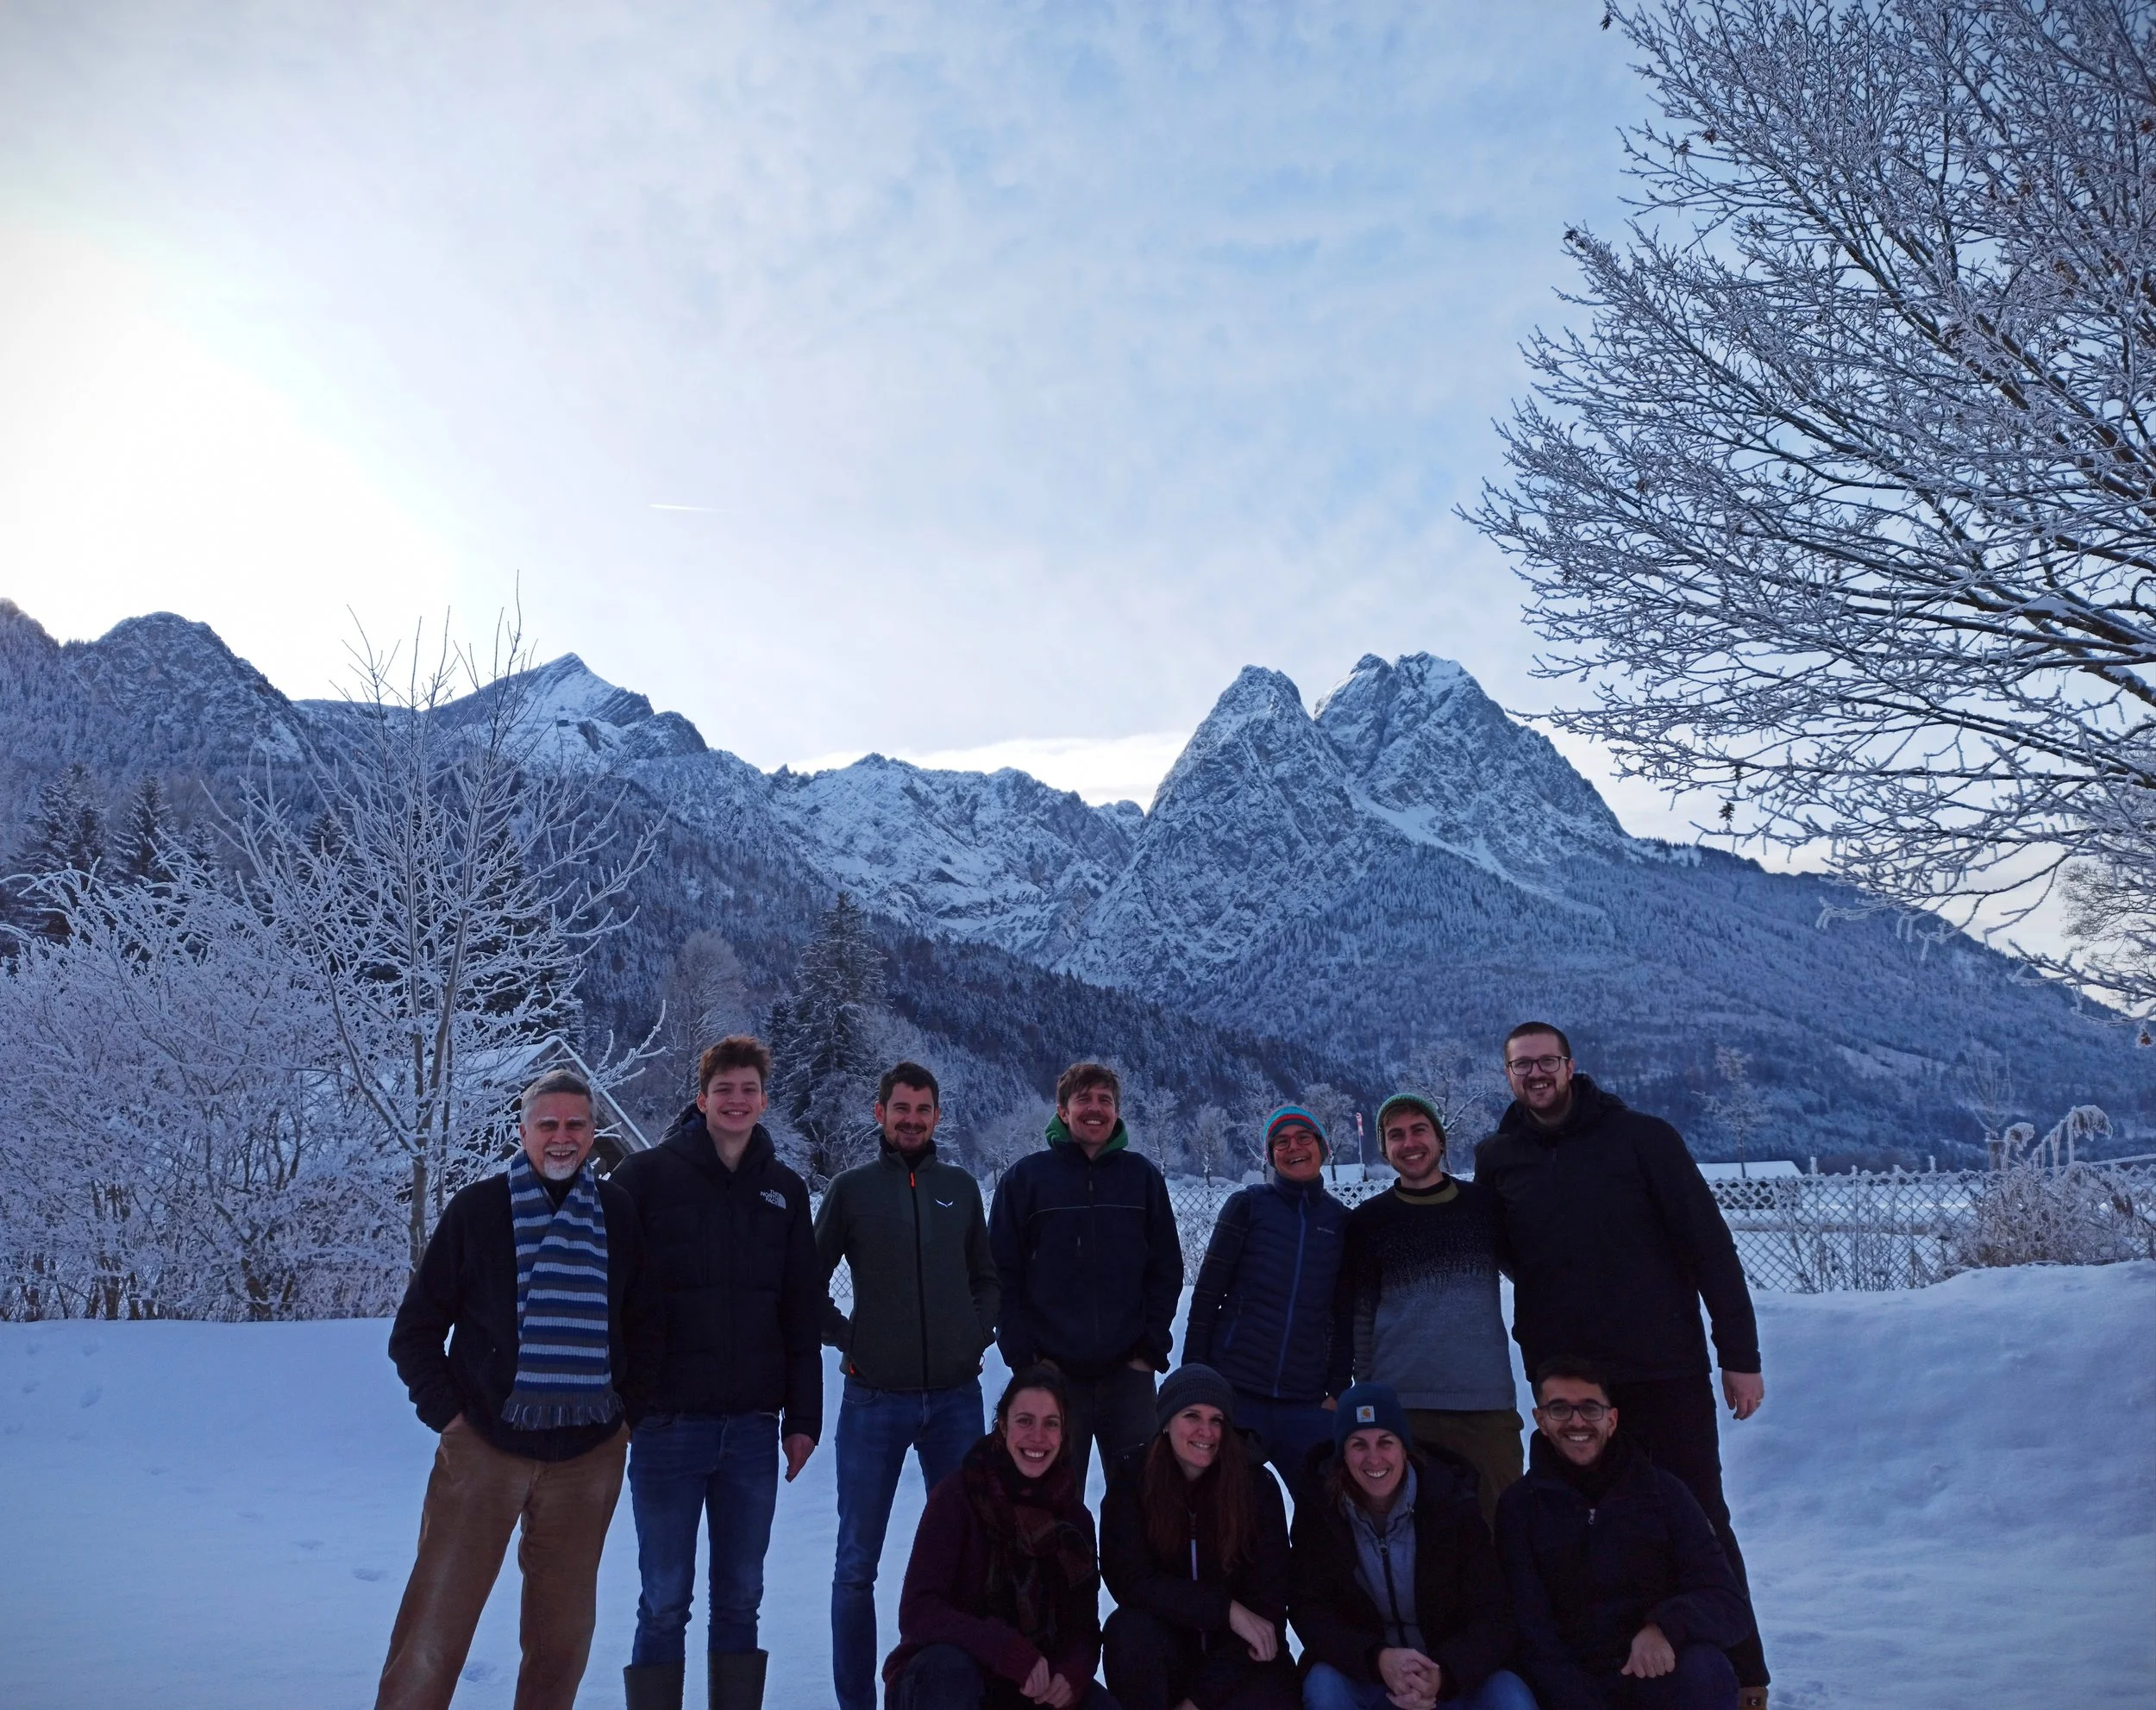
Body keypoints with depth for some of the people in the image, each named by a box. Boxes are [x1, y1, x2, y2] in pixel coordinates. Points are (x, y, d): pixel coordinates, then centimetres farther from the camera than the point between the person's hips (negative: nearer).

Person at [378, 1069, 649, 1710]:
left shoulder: (619, 1216, 2)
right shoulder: (476, 1210, -2)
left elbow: (642, 1326, 11)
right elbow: (415, 1328, 3)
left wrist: (631, 1411, 6)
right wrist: (445, 1411, -4)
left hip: (588, 1457, 2)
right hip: (483, 1446, -2)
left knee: (563, 1630, 12)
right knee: (436, 1622, 2)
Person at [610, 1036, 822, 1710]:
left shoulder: (784, 1189, 7)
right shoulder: (646, 1176, -4)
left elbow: (803, 1314, 9)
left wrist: (803, 1416, 6)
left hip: (753, 1426, 3)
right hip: (667, 1421, -3)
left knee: (740, 1599, 12)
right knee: (665, 1603, 4)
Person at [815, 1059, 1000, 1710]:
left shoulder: (960, 1187, 7)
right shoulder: (852, 1189, 0)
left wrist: (979, 1334, 2)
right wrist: (846, 1337, -5)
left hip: (956, 1397, 2)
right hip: (874, 1399, -2)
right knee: (857, 1564, 6)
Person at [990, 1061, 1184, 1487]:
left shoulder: (1142, 1177, 7)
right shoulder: (1025, 1177, 1)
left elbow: (1167, 1269, 8)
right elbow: (1002, 1274, -1)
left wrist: (1152, 1347, -1)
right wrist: (1022, 1355, -7)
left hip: (1128, 1372, 2)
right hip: (1053, 1372, -1)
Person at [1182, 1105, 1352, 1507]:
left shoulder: (1341, 1221, 8)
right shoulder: (1248, 1205, 2)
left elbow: (1345, 1317, 11)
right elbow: (1207, 1293, 1)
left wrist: (1337, 1390, 5)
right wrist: (1194, 1375, -3)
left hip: (1306, 1402, 2)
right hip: (1235, 1394, -2)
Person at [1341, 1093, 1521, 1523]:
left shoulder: (1485, 1205, 7)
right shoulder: (1368, 1221, 6)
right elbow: (1360, 1315, 7)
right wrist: (1366, 1390, 4)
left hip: (1487, 1403, 1)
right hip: (1400, 1404, 0)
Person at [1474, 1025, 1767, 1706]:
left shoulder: (1643, 1138, -5)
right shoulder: (1496, 1159, 3)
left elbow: (1709, 1245, -5)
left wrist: (1740, 1355, -7)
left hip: (1666, 1374, -2)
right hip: (1565, 1384, 3)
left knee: (1700, 1524, 6)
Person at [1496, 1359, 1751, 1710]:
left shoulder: (1662, 1491, 6)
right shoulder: (1519, 1507, 2)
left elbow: (1730, 1605, -1)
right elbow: (1533, 1637, -2)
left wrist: (1665, 1627, -22)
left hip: (1663, 1677, 1)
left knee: (1702, 1669, -32)